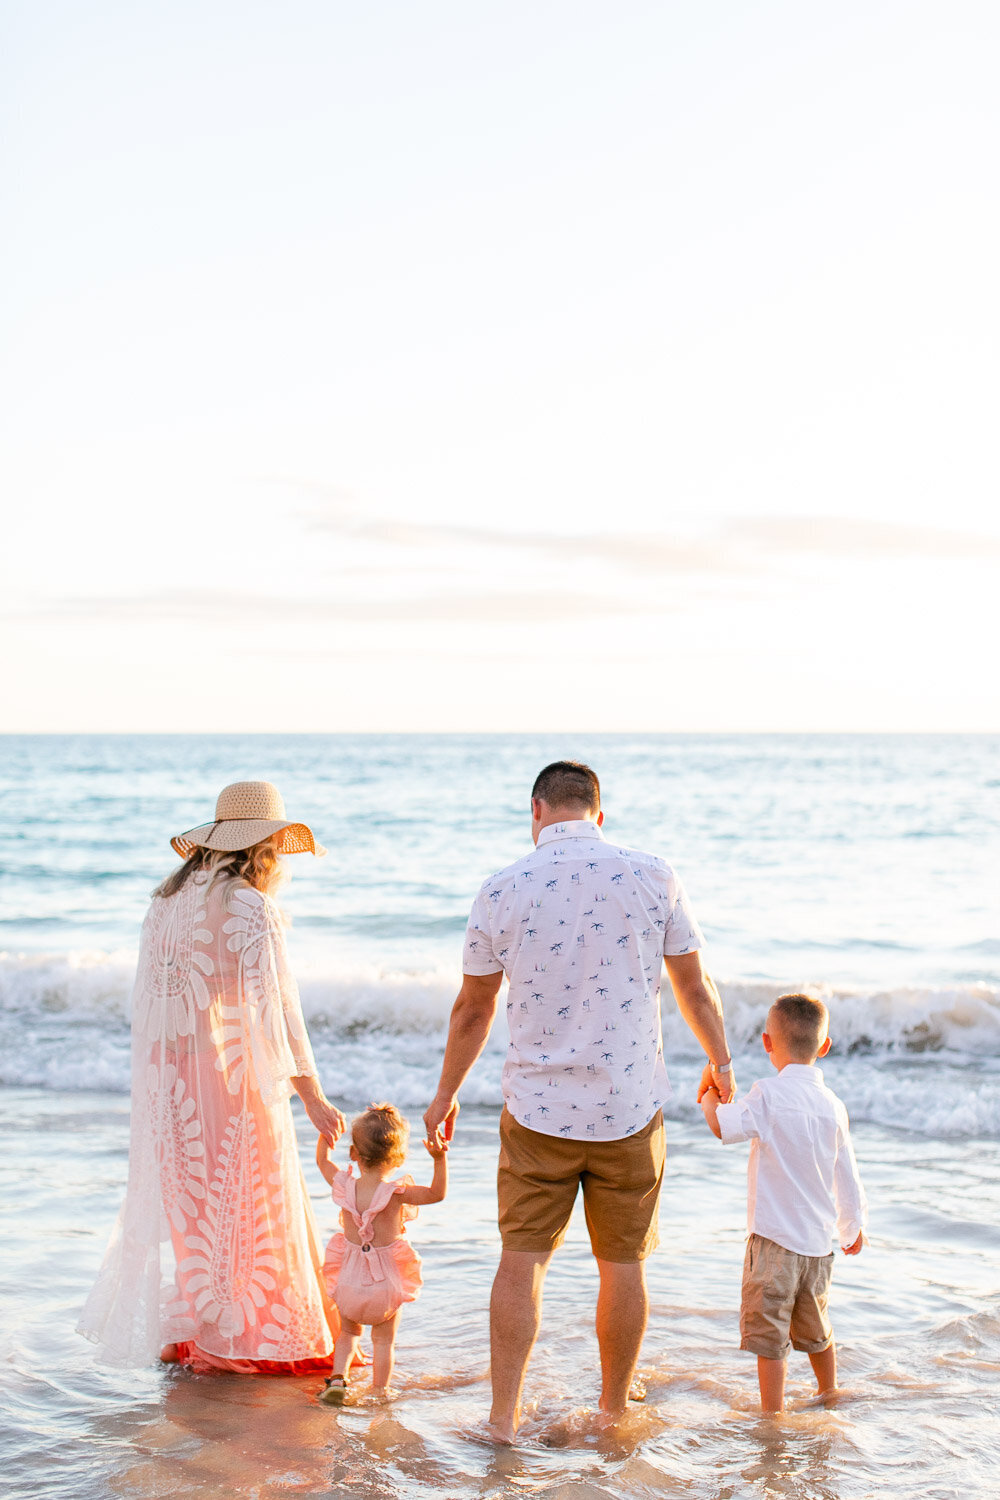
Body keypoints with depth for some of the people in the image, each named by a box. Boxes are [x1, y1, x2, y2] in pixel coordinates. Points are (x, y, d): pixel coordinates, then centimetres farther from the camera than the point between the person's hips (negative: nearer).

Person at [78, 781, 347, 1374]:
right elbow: (275, 1003, -19)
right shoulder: (249, 907, -15)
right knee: (246, 1199, 4)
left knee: (181, 1194, 16)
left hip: (168, 1076, 7)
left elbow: (150, 999, 12)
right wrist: (313, 1097, -19)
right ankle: (238, 1340, 10)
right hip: (233, 1072, -7)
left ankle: (176, 1329, 23)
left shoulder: (167, 900, 8)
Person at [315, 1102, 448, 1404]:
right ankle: (380, 1391, 21)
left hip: (349, 1280, 3)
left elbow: (322, 1160, 8)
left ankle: (337, 1377, 11)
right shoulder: (396, 1192, -21)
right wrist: (440, 1158, -21)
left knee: (348, 1331, 25)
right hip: (387, 1283, -3)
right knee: (384, 1340, 16)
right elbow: (437, 1194, -11)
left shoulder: (344, 1186, -12)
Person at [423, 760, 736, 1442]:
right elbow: (695, 988, 3)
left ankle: (505, 1414, 9)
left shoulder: (502, 891, -4)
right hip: (632, 1105, 0)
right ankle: (614, 1412, 26)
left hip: (537, 1108, 0)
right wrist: (721, 1062, 21)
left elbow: (473, 1010, 4)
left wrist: (447, 1095, 18)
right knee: (623, 1264, 13)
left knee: (522, 1258, 8)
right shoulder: (652, 877, -5)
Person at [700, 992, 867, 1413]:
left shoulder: (769, 1094, -14)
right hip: (819, 1241, 7)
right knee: (815, 1330, 25)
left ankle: (773, 1416, 1)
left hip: (774, 1236, -7)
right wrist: (852, 1227, 27)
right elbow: (848, 1176, 12)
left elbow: (723, 1125, -22)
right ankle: (829, 1398, 40)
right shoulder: (832, 1105, 5)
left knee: (769, 1333, 0)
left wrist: (710, 1096, 0)